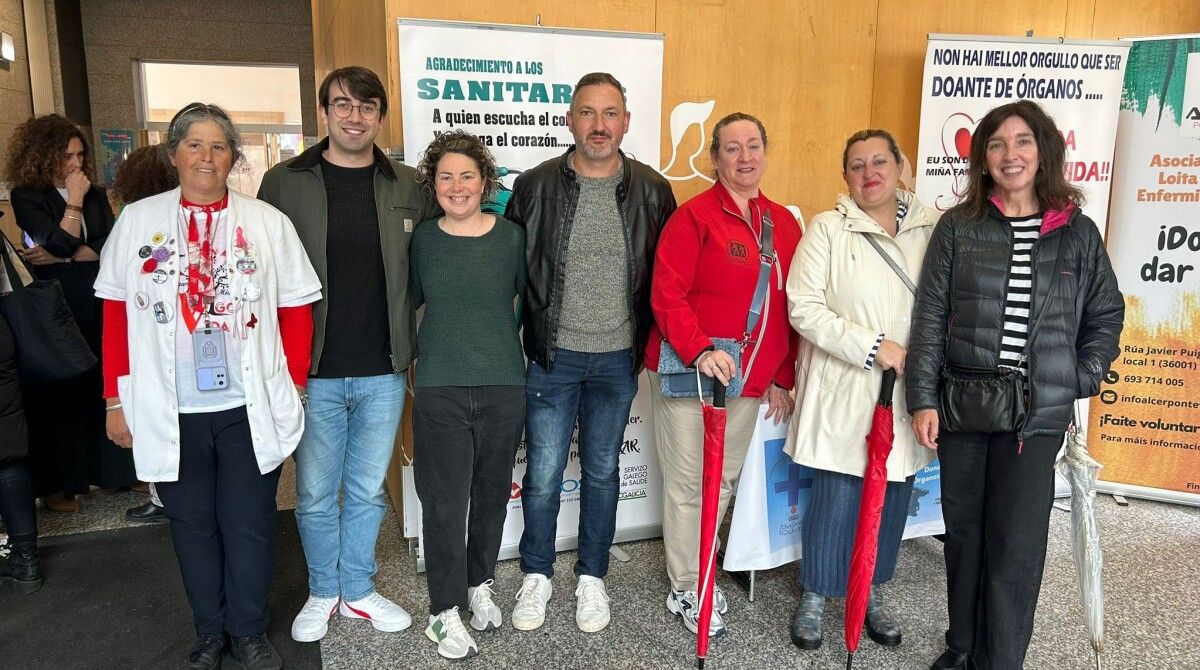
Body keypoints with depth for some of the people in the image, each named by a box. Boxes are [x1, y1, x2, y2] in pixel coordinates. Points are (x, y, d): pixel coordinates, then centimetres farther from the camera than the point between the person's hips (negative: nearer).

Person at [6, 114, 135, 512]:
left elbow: (110, 246, -3)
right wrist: (73, 201, -10)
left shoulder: (96, 196, 10)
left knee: (103, 388, 4)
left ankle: (109, 470, 17)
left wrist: (58, 259, -11)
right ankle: (56, 484, 12)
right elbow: (59, 243, -13)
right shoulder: (27, 197, -1)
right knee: (59, 393, 2)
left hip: (99, 307, 3)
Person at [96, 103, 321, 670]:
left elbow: (297, 309, 3)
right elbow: (115, 316, 5)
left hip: (250, 409, -1)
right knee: (192, 526, 14)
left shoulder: (268, 222, 1)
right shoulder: (137, 221, 4)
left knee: (249, 526, 8)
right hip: (170, 412, 1)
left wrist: (295, 388, 0)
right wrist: (116, 399, 4)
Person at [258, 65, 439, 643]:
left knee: (368, 491, 14)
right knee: (316, 494, 12)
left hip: (384, 372, 2)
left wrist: (406, 342, 1)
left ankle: (358, 590, 34)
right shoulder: (284, 183, -2)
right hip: (314, 372, -1)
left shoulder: (407, 187, 3)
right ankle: (323, 593, 33)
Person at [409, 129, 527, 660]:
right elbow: (408, 301, 13)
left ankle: (479, 584, 35)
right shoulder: (422, 239, 3)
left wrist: (507, 338, 6)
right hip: (439, 388, 0)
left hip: (504, 385, 1)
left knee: (492, 491, 13)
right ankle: (445, 610, 15)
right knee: (444, 501, 1)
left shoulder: (512, 237, 0)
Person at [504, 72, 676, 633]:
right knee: (543, 474, 7)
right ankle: (536, 576, 28)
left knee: (602, 472, 13)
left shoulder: (651, 190, -1)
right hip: (552, 355, -1)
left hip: (617, 359, 1)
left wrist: (648, 343, 5)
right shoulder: (536, 185, -3)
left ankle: (592, 577, 31)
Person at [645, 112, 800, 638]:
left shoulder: (784, 224, 10)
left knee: (725, 480, 15)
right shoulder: (694, 216, -7)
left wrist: (782, 378, 12)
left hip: (749, 379, 6)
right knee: (690, 482, 2)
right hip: (689, 373, -6)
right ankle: (686, 591, 18)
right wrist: (700, 350, -27)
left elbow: (790, 307, 13)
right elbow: (667, 295, -14)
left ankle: (699, 577, 33)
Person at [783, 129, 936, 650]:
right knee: (835, 496, 2)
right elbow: (804, 308, -10)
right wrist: (872, 346, -16)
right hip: (843, 391, -3)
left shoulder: (933, 227, 4)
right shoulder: (828, 228, -3)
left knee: (892, 495, 12)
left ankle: (871, 592, 32)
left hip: (909, 394, 3)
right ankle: (815, 595, 23)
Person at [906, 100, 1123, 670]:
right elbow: (930, 315, -1)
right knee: (964, 533, 12)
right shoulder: (958, 226, 2)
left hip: (1038, 413, 0)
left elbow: (1106, 315, 12)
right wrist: (923, 398, -6)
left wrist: (1081, 381, 0)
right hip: (962, 406, 1)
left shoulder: (1078, 232, 4)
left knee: (1016, 547, -1)